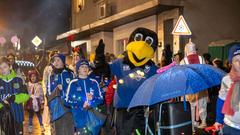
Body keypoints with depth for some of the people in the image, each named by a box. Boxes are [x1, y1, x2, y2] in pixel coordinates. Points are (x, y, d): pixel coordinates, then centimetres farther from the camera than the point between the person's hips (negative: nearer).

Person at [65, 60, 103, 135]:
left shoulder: (94, 83, 9)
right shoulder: (73, 83, 3)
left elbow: (100, 99, 8)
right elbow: (68, 101, 0)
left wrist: (92, 99, -12)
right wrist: (81, 105, -11)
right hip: (80, 118, -2)